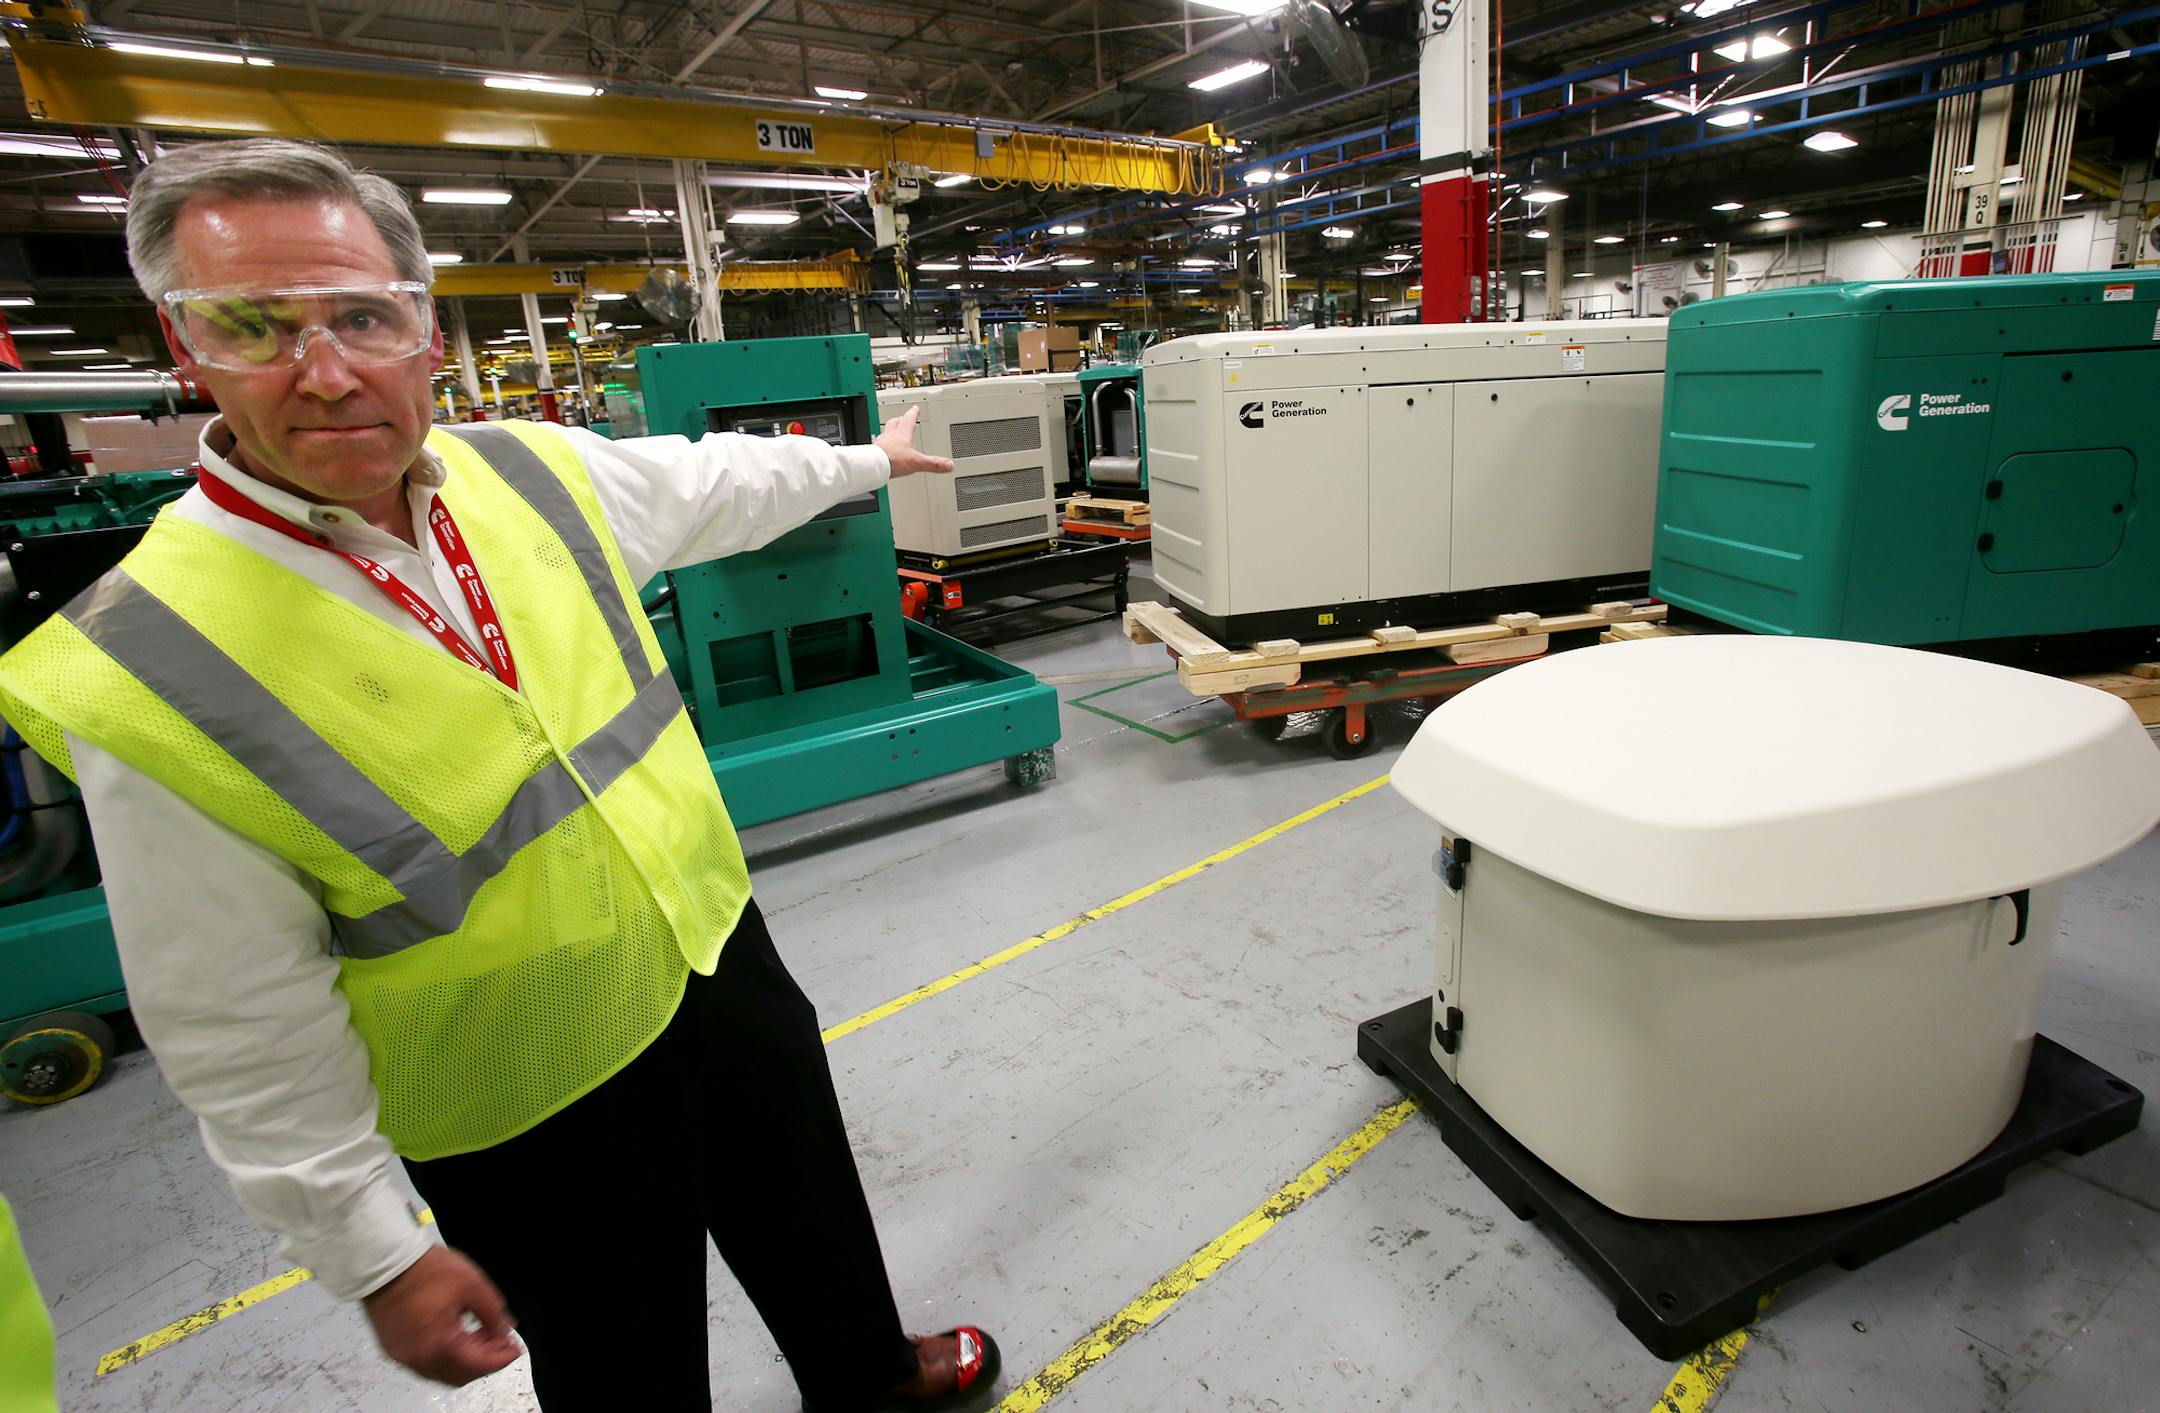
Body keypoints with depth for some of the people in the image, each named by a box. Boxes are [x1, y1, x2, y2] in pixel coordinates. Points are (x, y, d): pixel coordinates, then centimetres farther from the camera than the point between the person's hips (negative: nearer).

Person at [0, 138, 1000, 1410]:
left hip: (720, 948, 6)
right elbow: (241, 1030, -14)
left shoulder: (537, 472, -8)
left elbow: (722, 483, 12)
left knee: (819, 1222, 29)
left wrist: (868, 459, 26)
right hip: (540, 1107, -5)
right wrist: (375, 1255, -9)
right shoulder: (140, 672, -21)